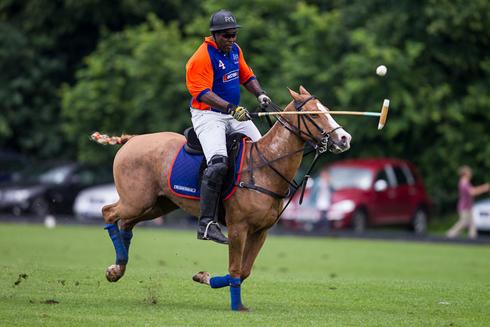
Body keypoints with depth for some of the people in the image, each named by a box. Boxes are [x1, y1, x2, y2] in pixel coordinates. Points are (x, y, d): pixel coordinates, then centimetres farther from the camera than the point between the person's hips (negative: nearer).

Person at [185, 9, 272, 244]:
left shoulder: (234, 50, 10)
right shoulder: (201, 58, -16)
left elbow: (246, 76, 22)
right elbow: (203, 93, -24)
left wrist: (259, 93, 2)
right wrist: (231, 108, -34)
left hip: (235, 114, 9)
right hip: (208, 115, -9)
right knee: (218, 163, -27)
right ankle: (206, 224, -30)